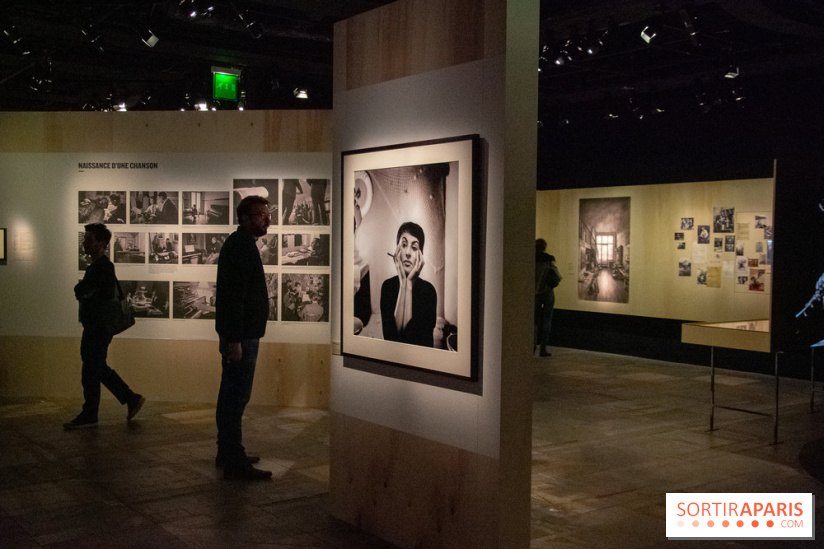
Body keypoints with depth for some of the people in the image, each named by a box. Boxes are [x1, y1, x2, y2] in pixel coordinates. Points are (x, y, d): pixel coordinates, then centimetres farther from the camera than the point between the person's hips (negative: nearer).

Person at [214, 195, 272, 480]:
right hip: (241, 335, -11)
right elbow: (234, 294, -23)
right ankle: (234, 463, -3)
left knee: (232, 395, 17)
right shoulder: (241, 245, -15)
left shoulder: (241, 243, 17)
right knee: (236, 396, -7)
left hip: (240, 333, 11)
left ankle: (228, 453, 28)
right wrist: (234, 339, -26)